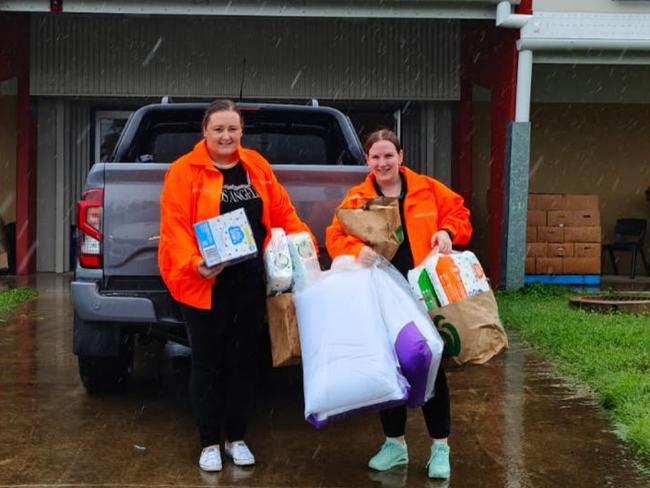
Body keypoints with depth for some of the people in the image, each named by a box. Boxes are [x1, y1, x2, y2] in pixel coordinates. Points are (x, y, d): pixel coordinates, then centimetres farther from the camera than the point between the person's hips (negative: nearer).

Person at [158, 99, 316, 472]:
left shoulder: (257, 165, 8)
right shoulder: (184, 171, -8)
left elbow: (282, 211, 14)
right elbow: (175, 227, -14)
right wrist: (195, 264, -27)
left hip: (251, 282, 4)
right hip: (206, 284, -4)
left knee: (245, 361, 13)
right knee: (209, 364, 6)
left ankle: (237, 438, 29)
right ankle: (210, 443, 22)